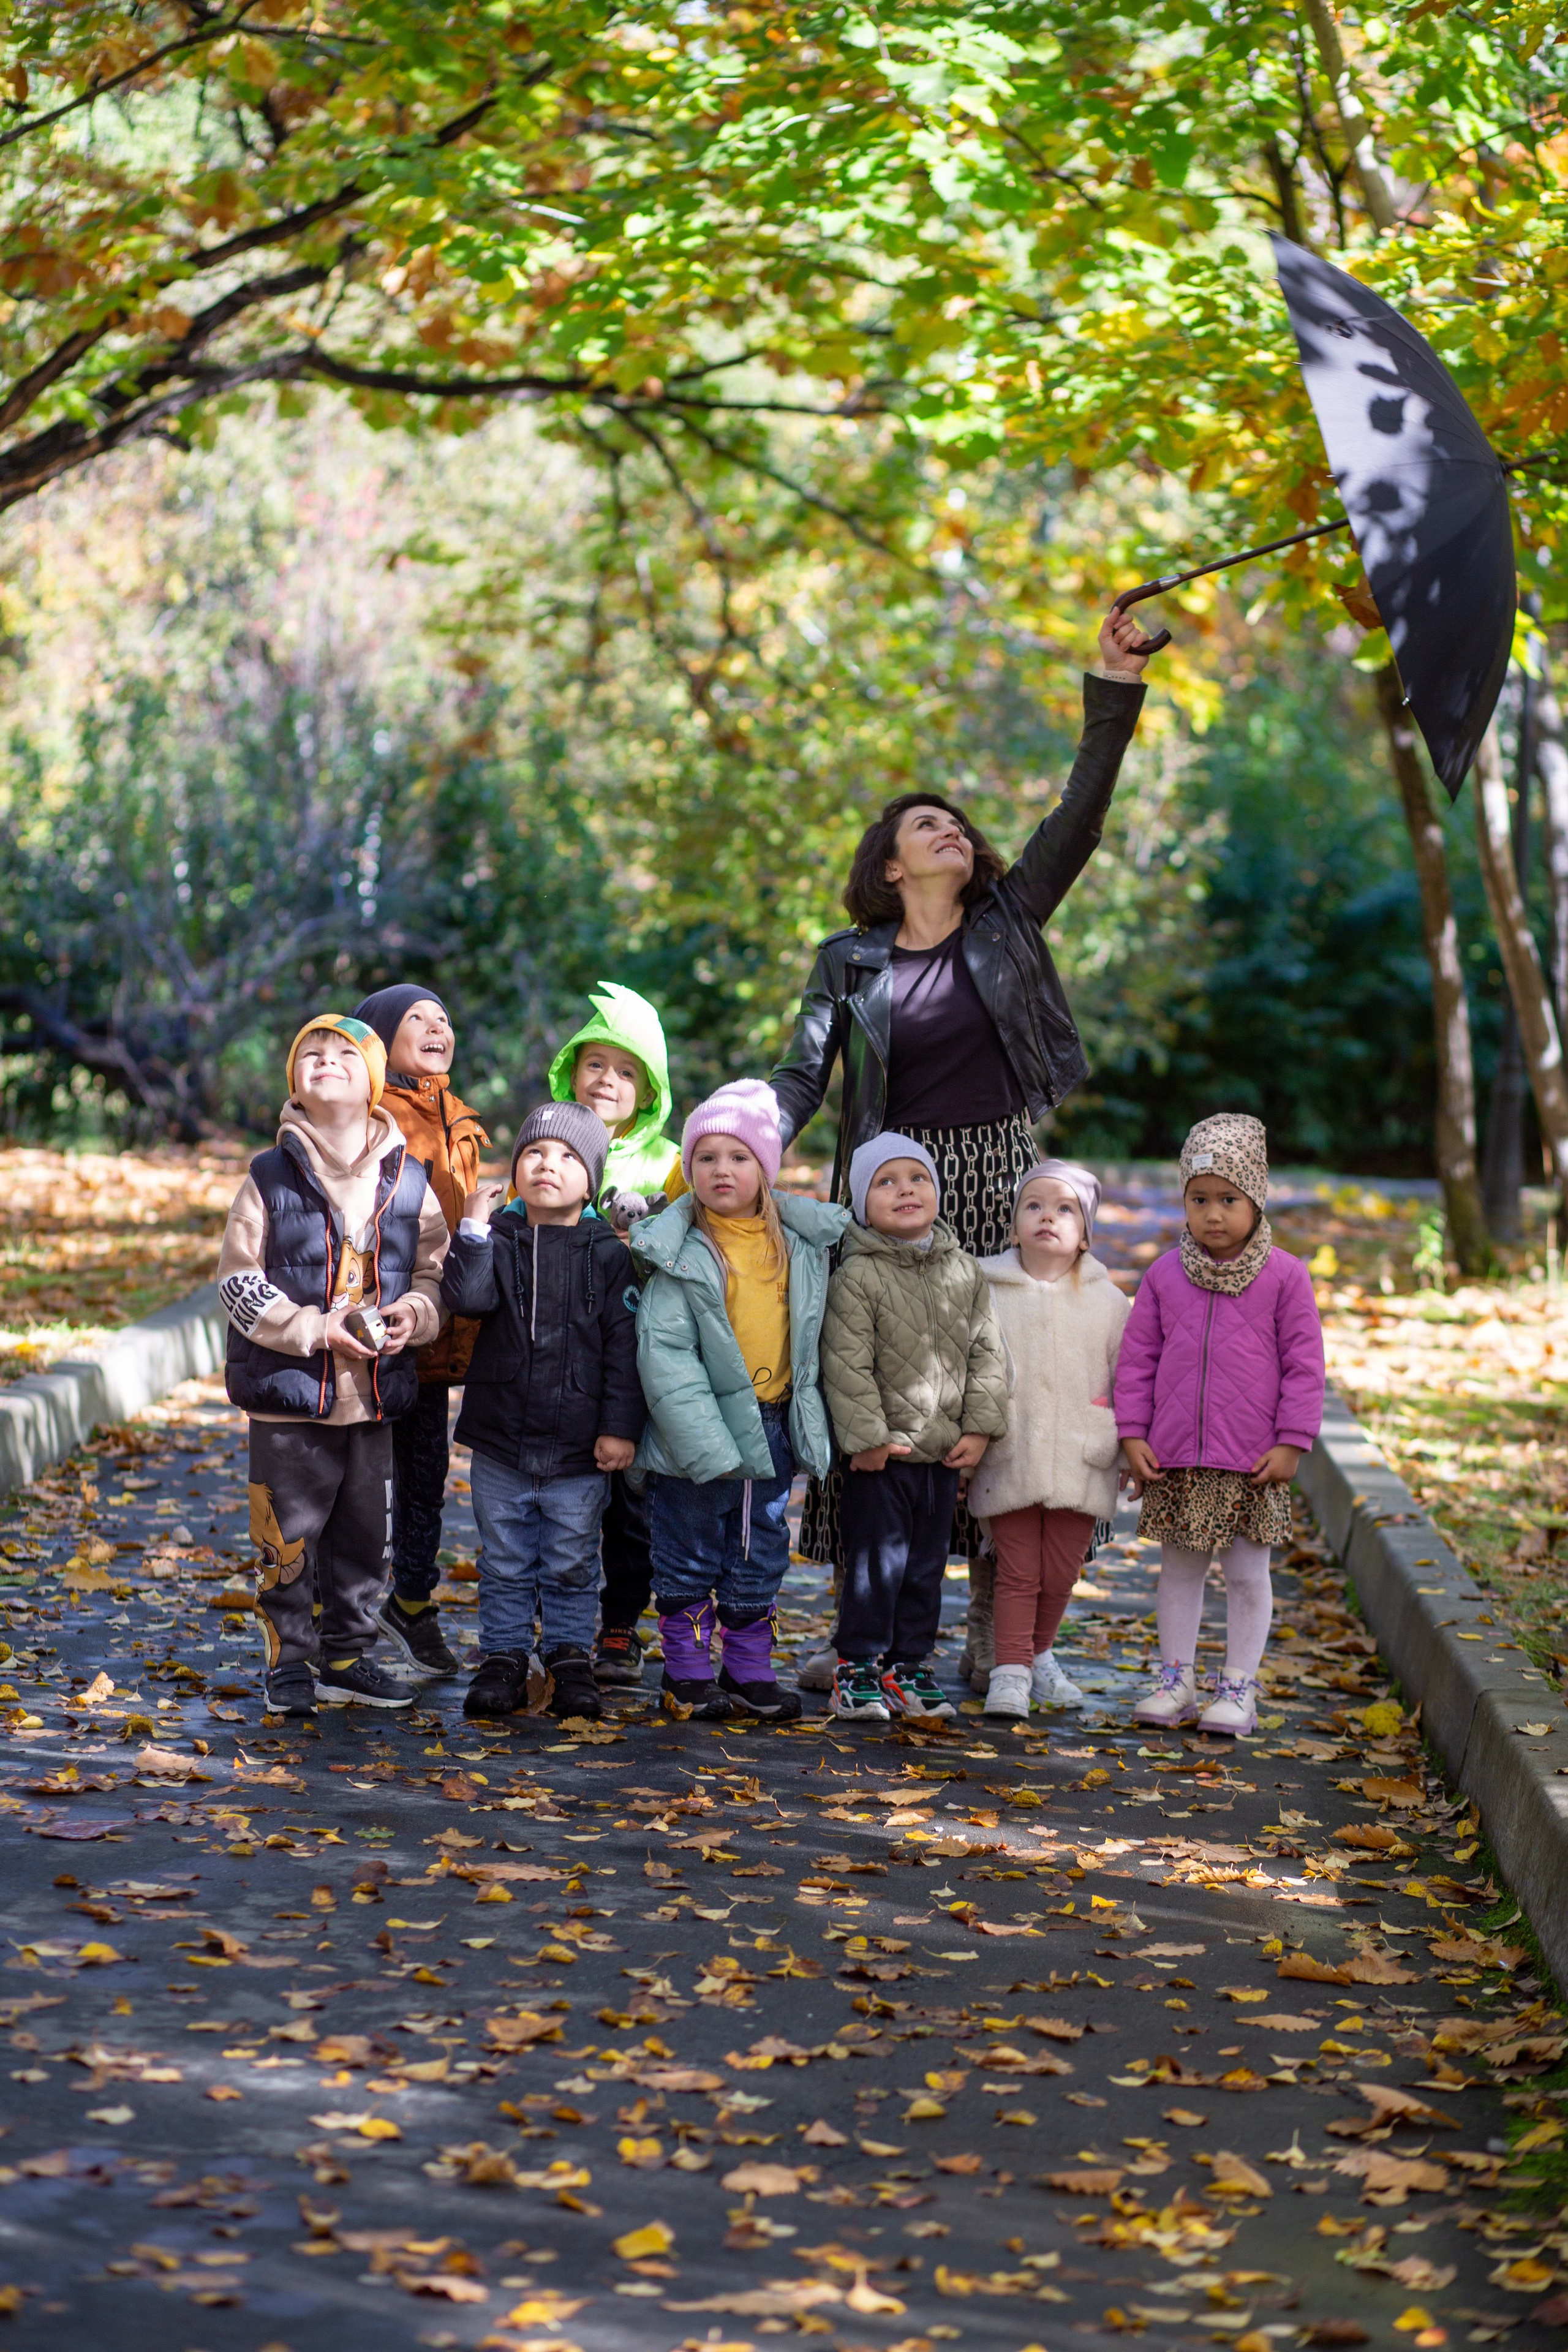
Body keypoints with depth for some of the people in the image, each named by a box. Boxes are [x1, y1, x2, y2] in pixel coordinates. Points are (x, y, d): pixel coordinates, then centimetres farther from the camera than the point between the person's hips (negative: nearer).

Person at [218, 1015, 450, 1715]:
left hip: (376, 1394, 3)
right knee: (289, 1537, 1)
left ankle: (346, 1660, 26)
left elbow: (435, 1271, 12)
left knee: (365, 1534, 11)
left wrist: (414, 1313, -10)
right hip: (289, 1393, -3)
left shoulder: (409, 1183, 5)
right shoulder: (271, 1178, -3)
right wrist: (316, 1330, -16)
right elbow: (238, 1281, -6)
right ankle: (290, 1665, 14)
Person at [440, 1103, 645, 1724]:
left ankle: (570, 1658, 22)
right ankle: (504, 1658, 22)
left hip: (579, 1446, -1)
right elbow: (467, 1297, -16)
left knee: (572, 1566, 9)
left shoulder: (607, 1253, -2)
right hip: (499, 1439, 1)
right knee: (505, 1564, 11)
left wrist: (620, 1426, -7)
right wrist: (473, 1228, -20)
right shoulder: (498, 1239, 1)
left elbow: (623, 1345, -3)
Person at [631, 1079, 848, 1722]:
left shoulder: (799, 1242, 2)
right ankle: (687, 1673, 17)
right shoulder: (680, 1254, -12)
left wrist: (808, 1415, 13)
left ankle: (750, 1671, 23)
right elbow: (664, 1355, -16)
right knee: (690, 1555, 6)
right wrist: (709, 1443, -22)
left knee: (761, 1555, 13)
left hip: (774, 1426, 4)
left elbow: (812, 1331, 17)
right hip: (700, 1429, -4)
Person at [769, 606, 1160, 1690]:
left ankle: (994, 1616, 10)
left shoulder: (1010, 919, 6)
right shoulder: (849, 960, 6)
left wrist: (1115, 686, -9)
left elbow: (1082, 811, -1)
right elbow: (803, 1075, 1)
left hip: (999, 1179, 0)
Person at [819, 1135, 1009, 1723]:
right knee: (877, 1560, -3)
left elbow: (987, 1354, 9)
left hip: (945, 1453, 5)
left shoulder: (964, 1272, 6)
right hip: (883, 1453, -5)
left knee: (926, 1564, 11)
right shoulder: (857, 1277, -9)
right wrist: (866, 1437, -15)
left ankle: (907, 1664, 20)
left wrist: (979, 1429, 1)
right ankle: (856, 1666, 7)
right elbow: (847, 1365, -12)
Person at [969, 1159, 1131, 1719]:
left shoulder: (1107, 1302, 4)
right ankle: (1010, 1672, 4)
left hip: (1080, 1463, 1)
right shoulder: (987, 1294, 0)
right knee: (1017, 1572, -1)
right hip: (1008, 1463, -1)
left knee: (1060, 1574, 8)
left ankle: (1040, 1656, 29)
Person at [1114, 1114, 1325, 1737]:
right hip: (1174, 1458, 2)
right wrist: (1132, 1434, 1)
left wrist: (1291, 1443, -7)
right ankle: (1175, 1677, 22)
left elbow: (1303, 1365, -2)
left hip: (1251, 1463, -2)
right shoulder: (1165, 1275, 3)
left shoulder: (1284, 1277, -3)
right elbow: (1137, 1358, 7)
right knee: (1179, 1568, 12)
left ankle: (1239, 1688, 15)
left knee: (1247, 1573, 6)